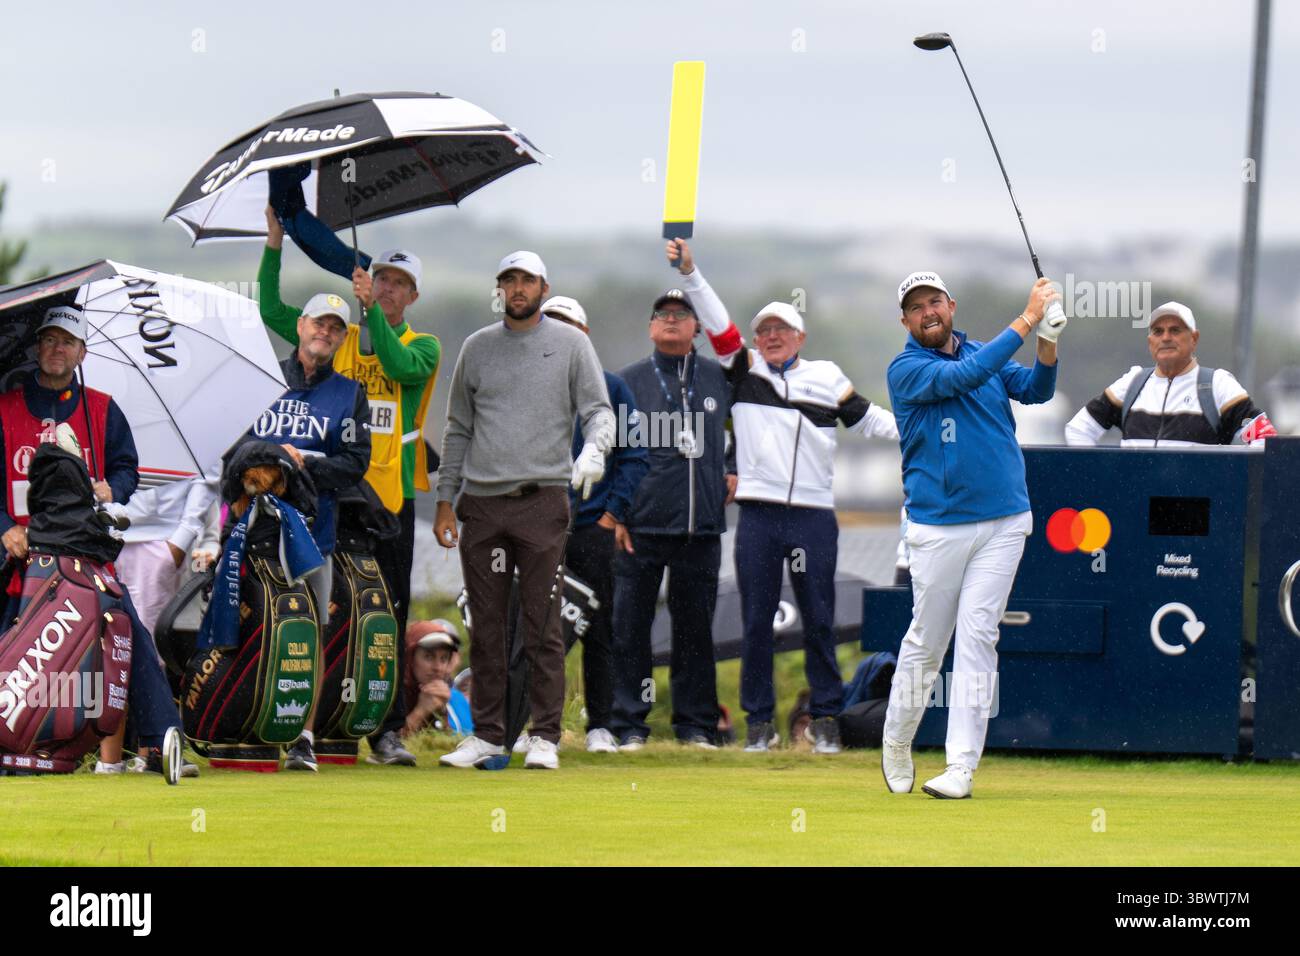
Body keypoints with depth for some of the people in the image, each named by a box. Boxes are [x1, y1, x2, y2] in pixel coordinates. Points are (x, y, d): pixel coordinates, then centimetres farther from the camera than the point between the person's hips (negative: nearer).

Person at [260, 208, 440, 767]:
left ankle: (387, 729, 1)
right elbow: (273, 312, 10)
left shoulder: (422, 347, 7)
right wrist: (274, 244, 3)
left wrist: (371, 310, -21)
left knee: (389, 616, -1)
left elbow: (400, 366, -14)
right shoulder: (339, 338, 14)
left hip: (390, 496, -1)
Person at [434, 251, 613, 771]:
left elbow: (598, 410, 1)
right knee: (486, 627, 5)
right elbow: (458, 429, 17)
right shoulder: (477, 348, 14)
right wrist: (445, 502, 12)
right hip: (481, 503, 3)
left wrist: (593, 450, -22)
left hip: (542, 498, -3)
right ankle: (487, 734, 10)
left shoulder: (570, 344, 6)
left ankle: (545, 737, -2)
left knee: (543, 626, -4)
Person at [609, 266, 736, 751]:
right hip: (641, 521, -1)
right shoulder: (629, 381, 6)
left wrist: (733, 471, 11)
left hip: (701, 523, 1)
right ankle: (629, 724, 3)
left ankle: (695, 724, 13)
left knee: (696, 626, 5)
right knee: (629, 625, -3)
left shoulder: (719, 379, 10)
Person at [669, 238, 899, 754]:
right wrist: (689, 274, -7)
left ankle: (825, 718, 7)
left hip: (814, 515, 0)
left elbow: (867, 419, 13)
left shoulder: (826, 378, 12)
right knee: (756, 621, 1)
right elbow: (716, 324, 3)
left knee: (819, 620, 1)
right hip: (758, 514, 0)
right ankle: (758, 720, 7)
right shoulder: (744, 370, 11)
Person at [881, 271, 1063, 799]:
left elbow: (1035, 389, -2)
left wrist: (1048, 341, -21)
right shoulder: (906, 369, -3)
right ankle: (897, 744, 24)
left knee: (978, 637, -5)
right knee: (926, 640, 2)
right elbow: (963, 377, -20)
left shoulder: (986, 354, 13)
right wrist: (1027, 320, -20)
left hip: (1004, 522, 3)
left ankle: (961, 766, -8)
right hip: (938, 527, -3)